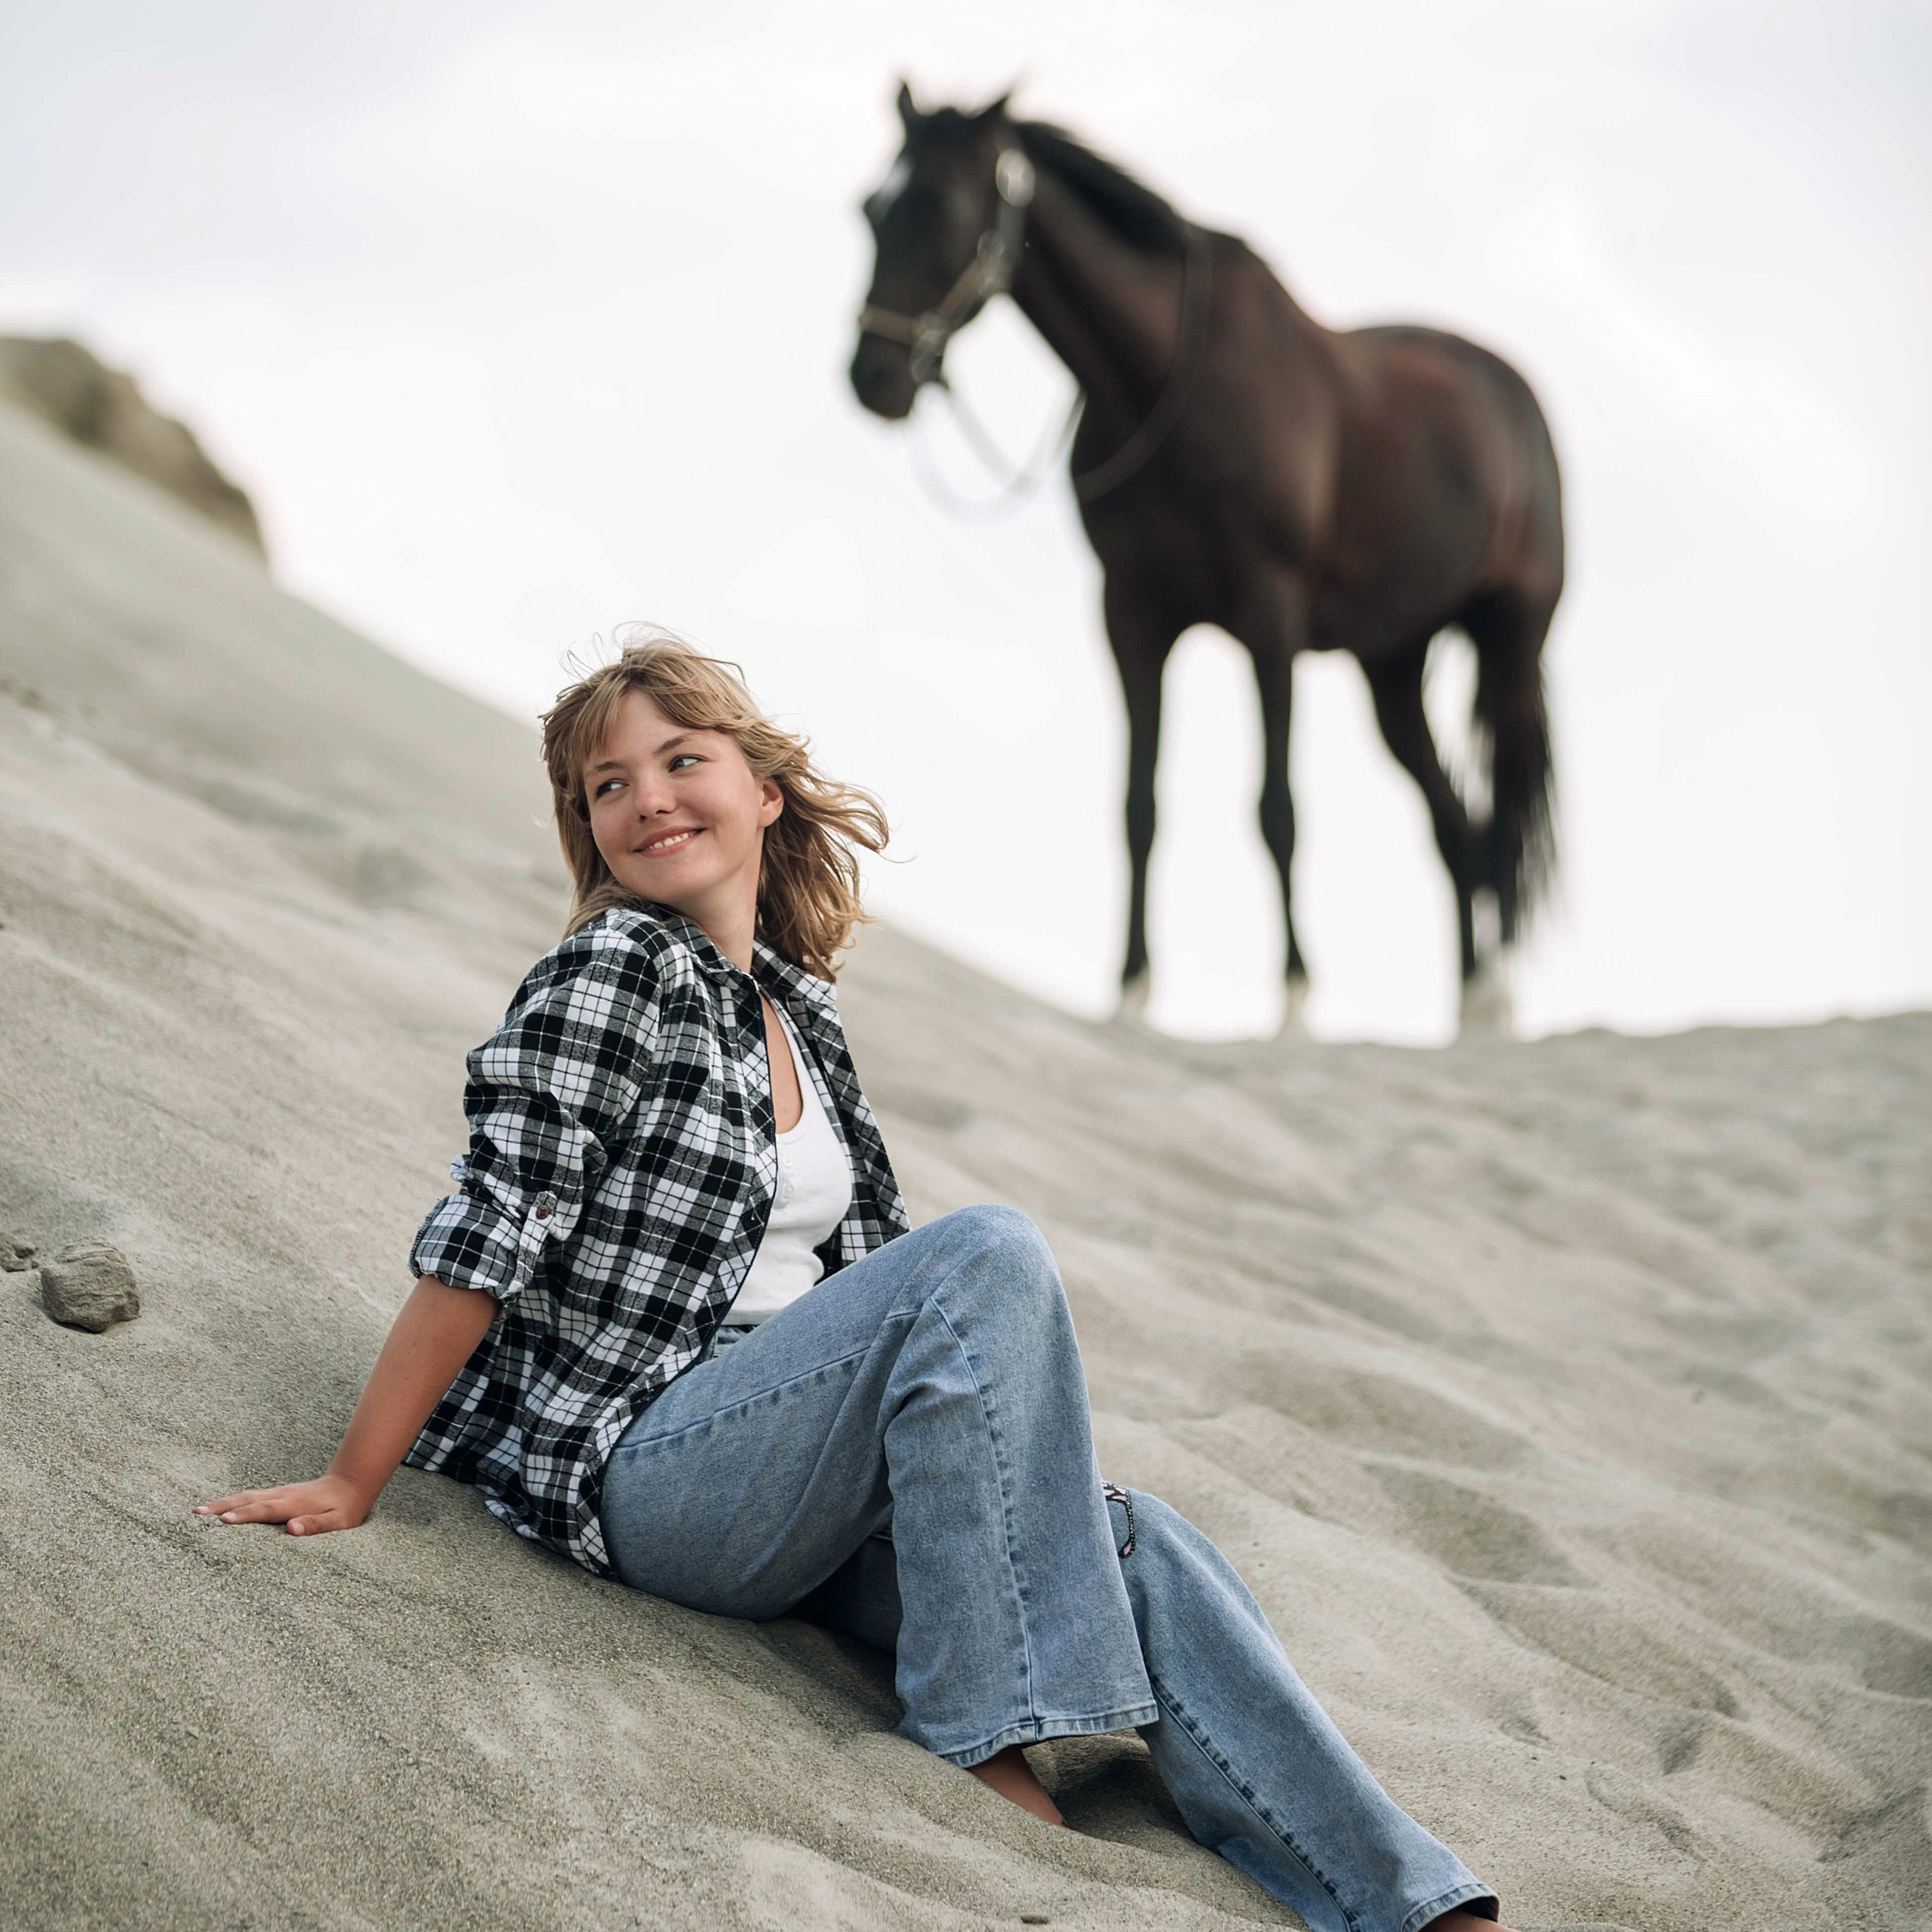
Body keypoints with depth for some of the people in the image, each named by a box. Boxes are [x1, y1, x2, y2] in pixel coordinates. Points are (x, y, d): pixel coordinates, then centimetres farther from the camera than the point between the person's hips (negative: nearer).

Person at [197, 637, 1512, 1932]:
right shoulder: (614, 971, -7)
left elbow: (869, 1260, 21)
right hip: (638, 1473, -7)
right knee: (991, 1255, -25)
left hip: (787, 1492, 7)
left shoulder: (801, 1012, 16)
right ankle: (982, 1741, -25)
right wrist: (352, 1485, -14)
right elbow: (487, 1238, -12)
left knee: (1137, 1544, -14)